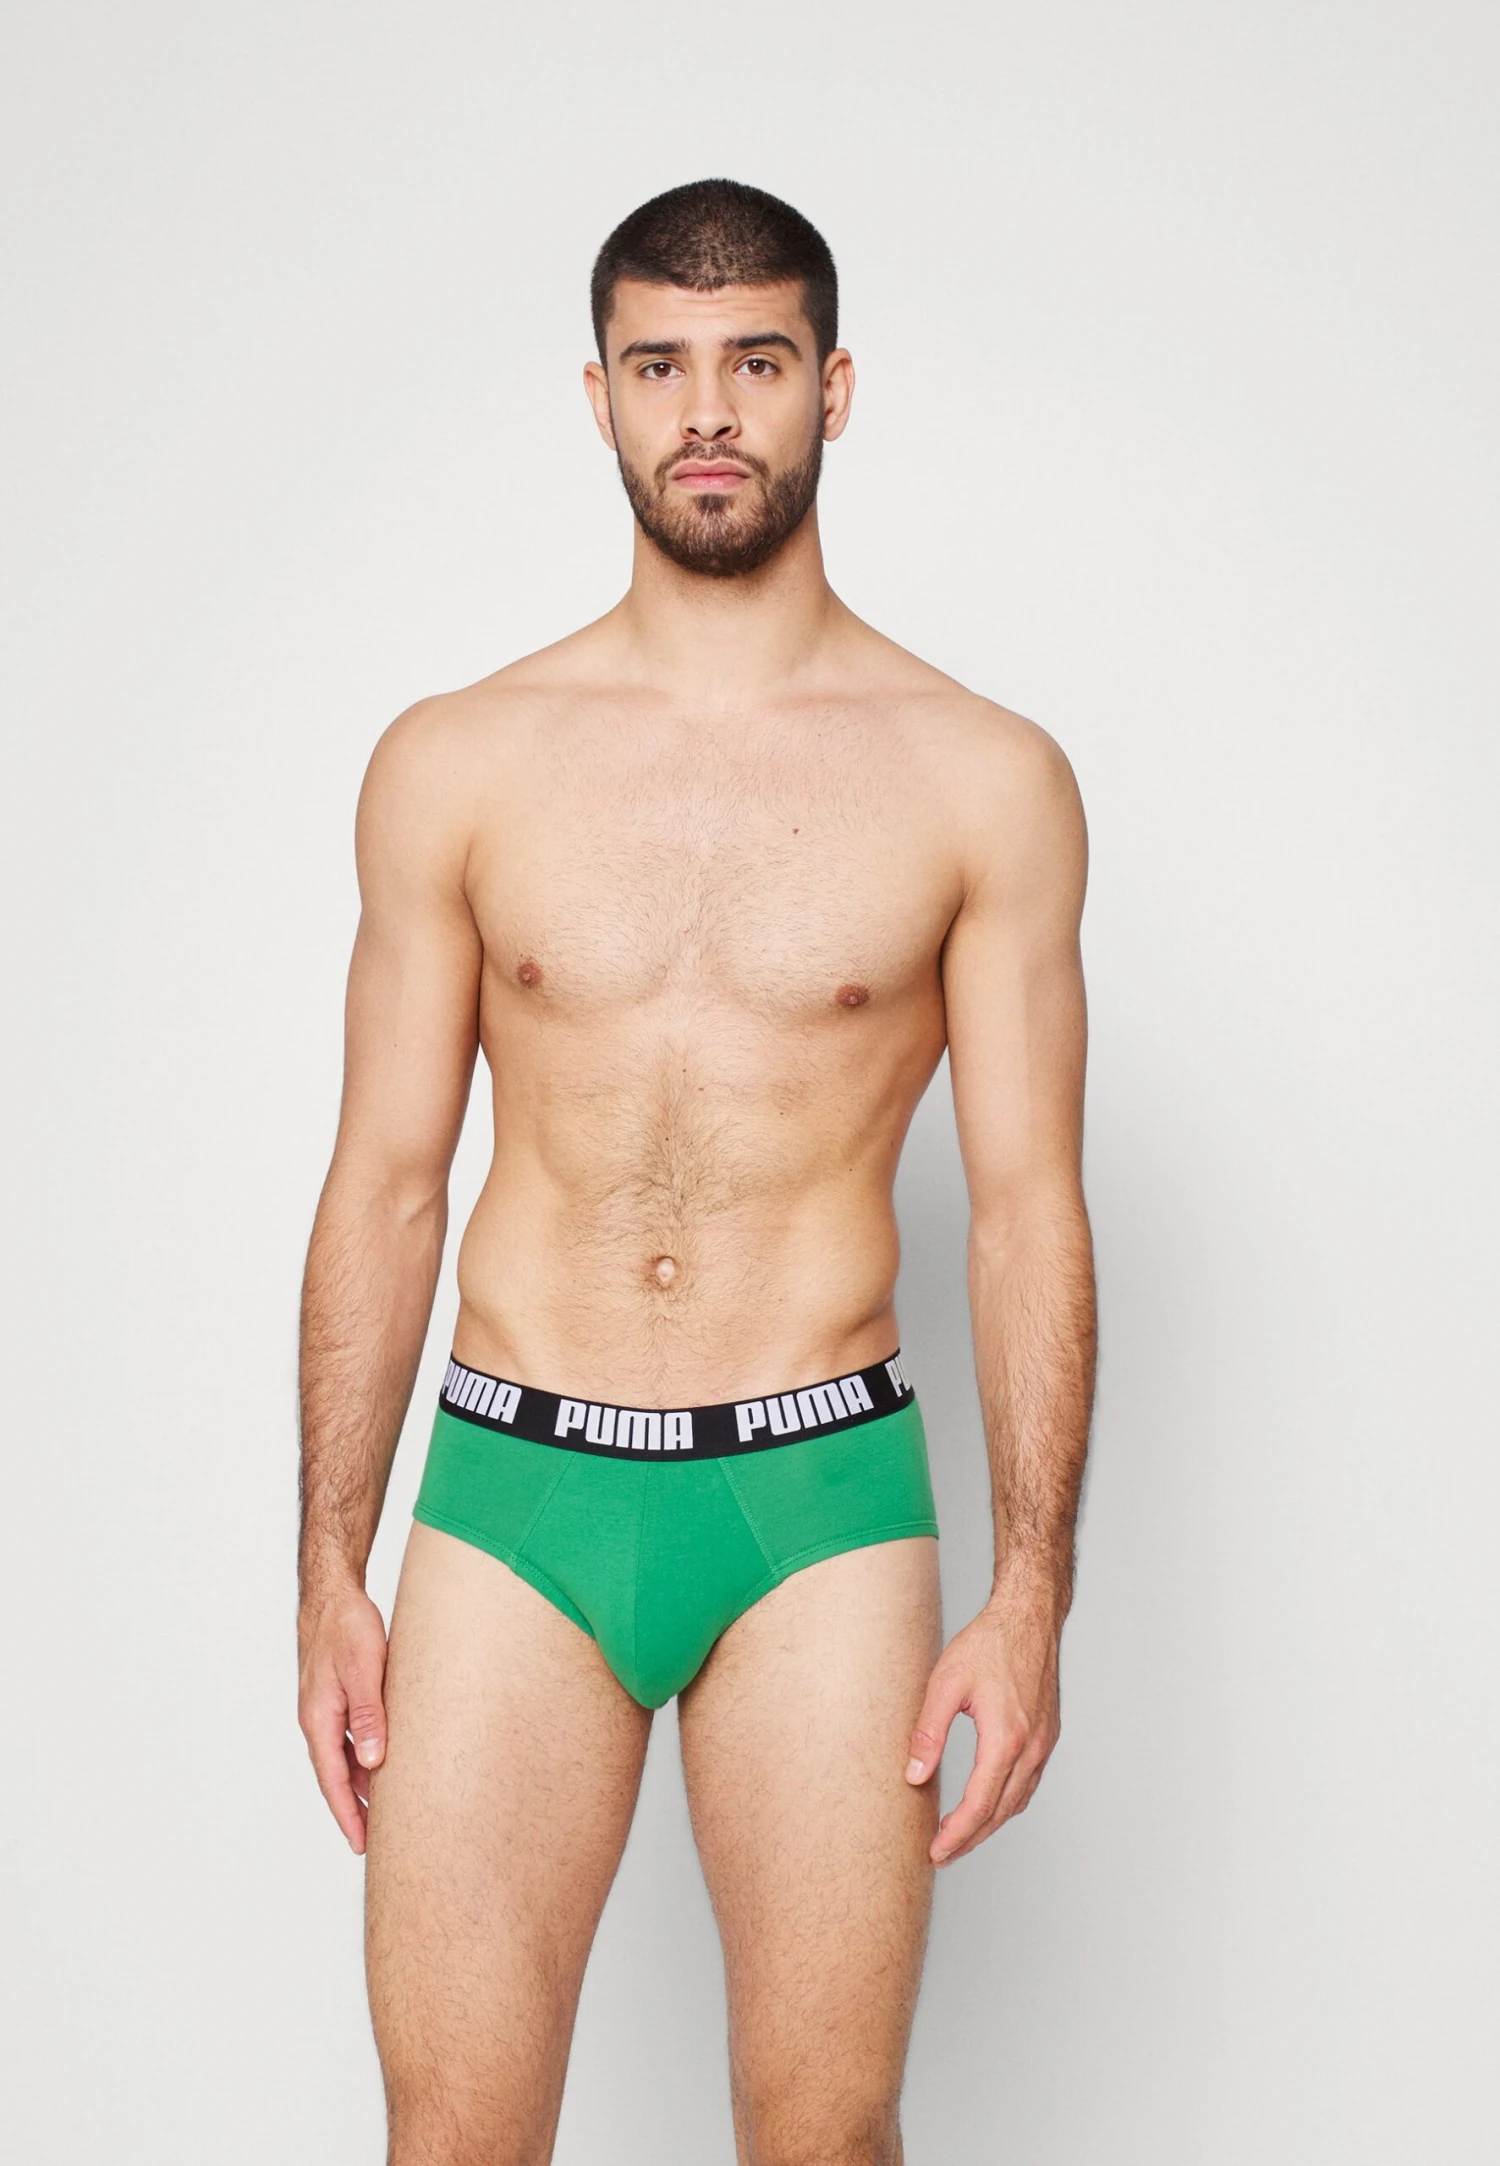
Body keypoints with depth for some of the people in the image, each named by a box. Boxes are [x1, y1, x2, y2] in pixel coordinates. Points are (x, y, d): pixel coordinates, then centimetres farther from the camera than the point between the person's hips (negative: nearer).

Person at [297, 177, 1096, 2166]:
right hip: (513, 1497, 1)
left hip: (822, 1503, -1)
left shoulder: (985, 783, 1)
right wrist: (331, 1575, 4)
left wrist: (1033, 1595, -4)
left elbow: (1028, 1207, 2)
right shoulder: (454, 766, 4)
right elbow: (384, 1183, 7)